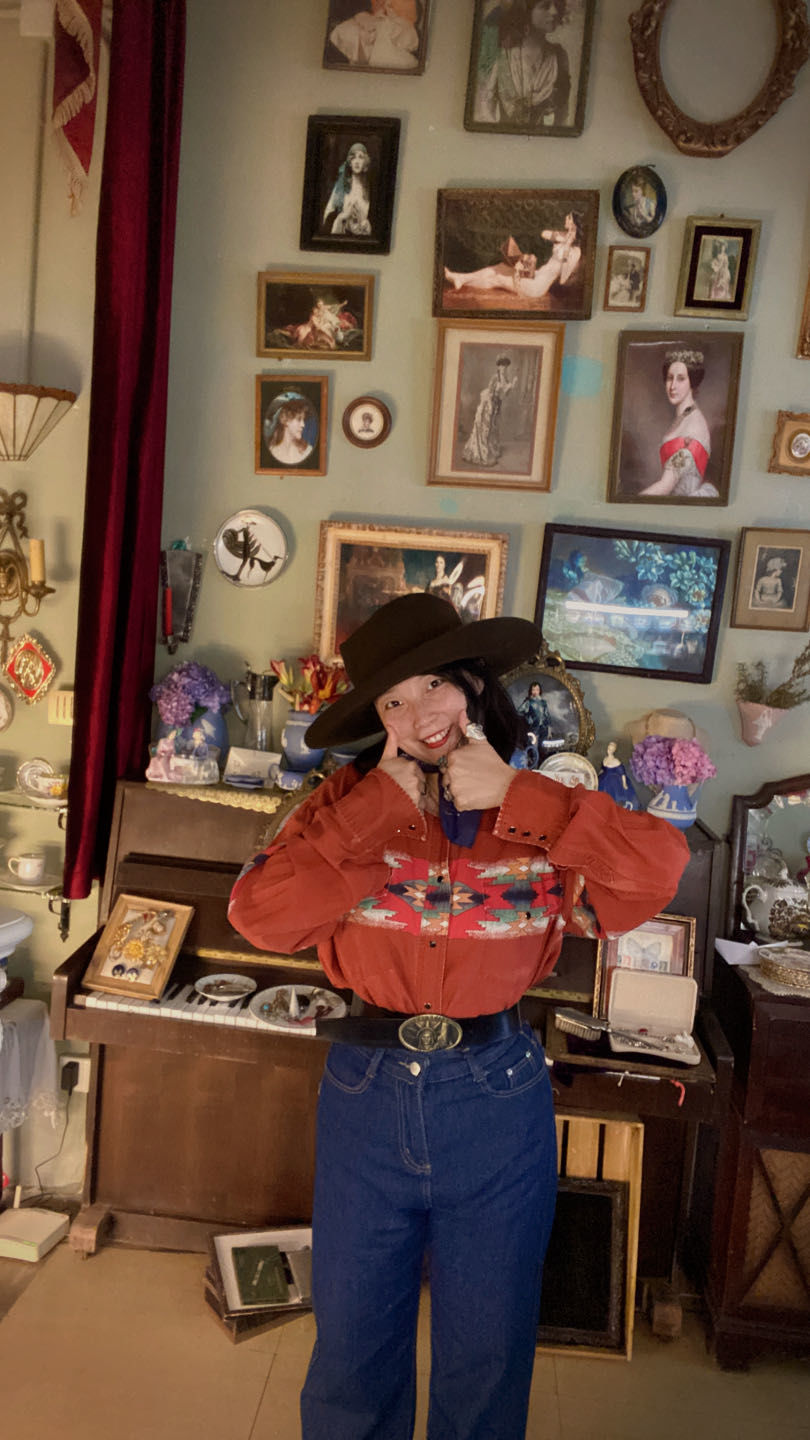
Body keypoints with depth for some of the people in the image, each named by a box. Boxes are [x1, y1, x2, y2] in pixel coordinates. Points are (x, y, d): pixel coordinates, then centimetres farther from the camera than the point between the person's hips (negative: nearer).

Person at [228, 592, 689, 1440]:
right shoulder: (350, 802, -4)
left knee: (487, 1355, 20)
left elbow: (658, 870, -23)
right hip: (366, 1093, 1)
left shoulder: (542, 815, -5)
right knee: (352, 1348, 20)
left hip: (497, 1095, 0)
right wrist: (380, 805, -19)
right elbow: (259, 915, -18)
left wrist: (513, 798, -22)